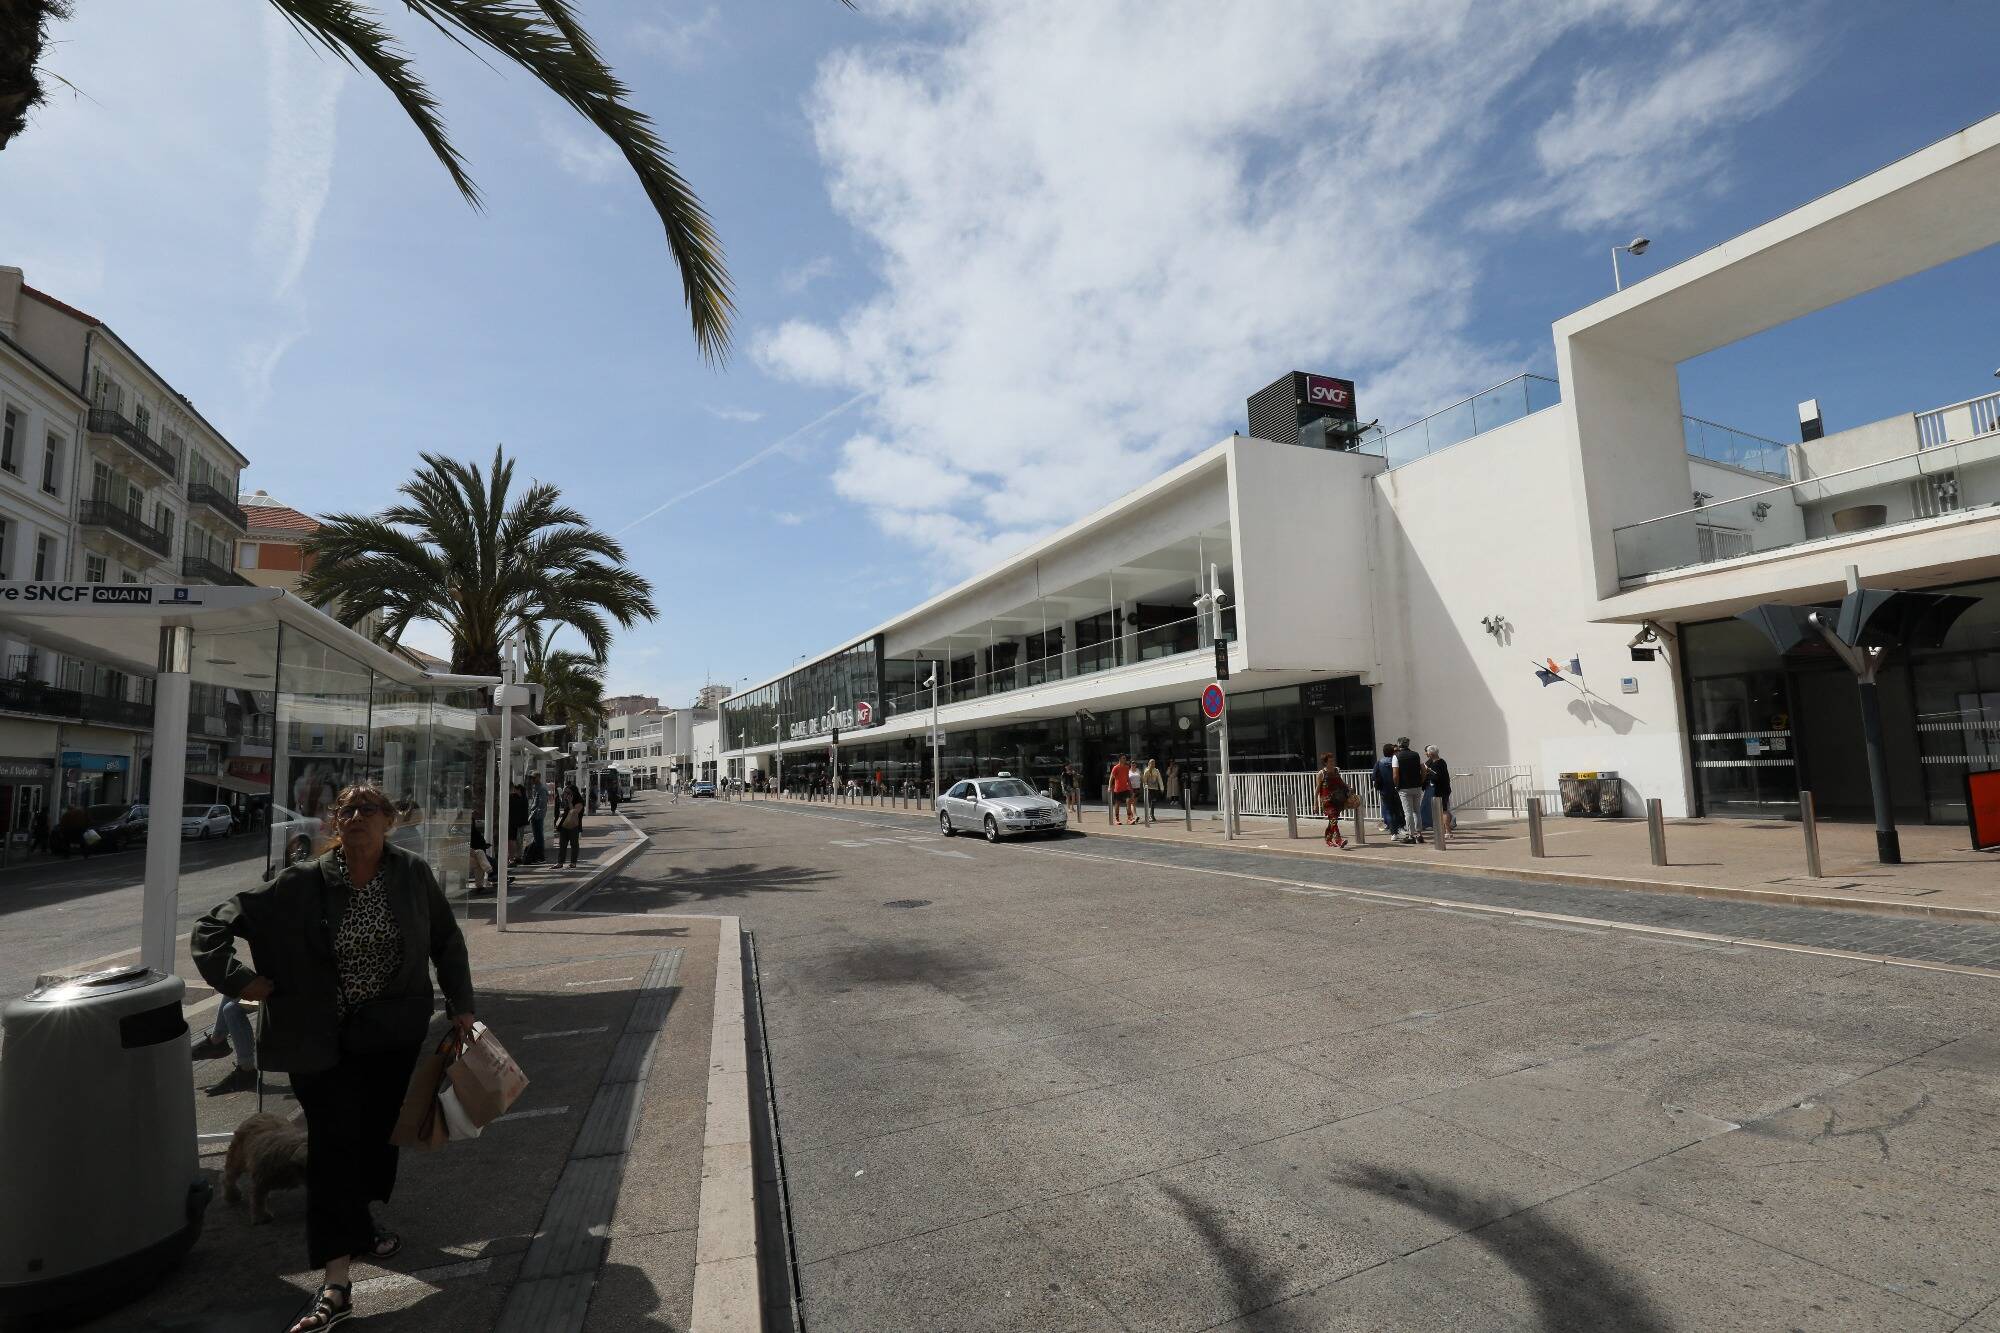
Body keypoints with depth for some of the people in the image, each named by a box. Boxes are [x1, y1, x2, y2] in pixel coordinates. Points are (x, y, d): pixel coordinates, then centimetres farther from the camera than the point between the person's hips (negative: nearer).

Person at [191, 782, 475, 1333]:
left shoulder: (413, 874, -8)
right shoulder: (305, 883, -12)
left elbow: (447, 941, 2)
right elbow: (216, 925, -2)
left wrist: (460, 1006, 1)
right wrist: (238, 980, -13)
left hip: (396, 1034, 2)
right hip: (327, 1040, -2)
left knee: (378, 1130, 17)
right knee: (334, 1143, -2)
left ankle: (357, 1222, 45)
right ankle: (335, 1283, 6)